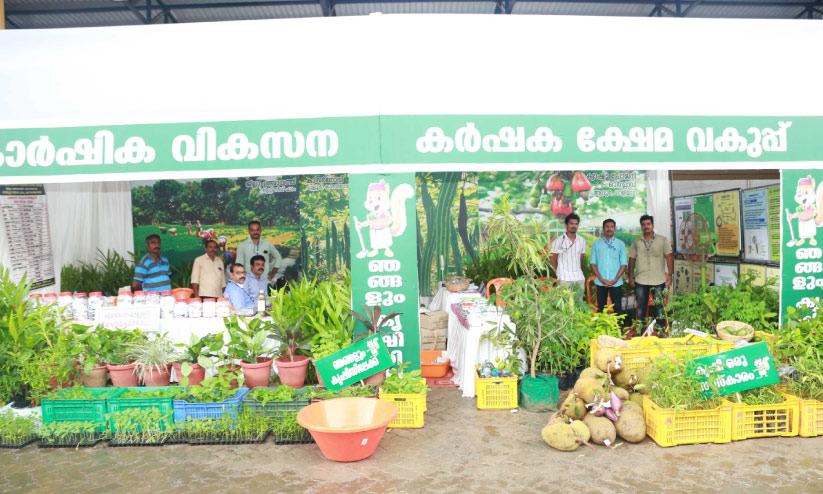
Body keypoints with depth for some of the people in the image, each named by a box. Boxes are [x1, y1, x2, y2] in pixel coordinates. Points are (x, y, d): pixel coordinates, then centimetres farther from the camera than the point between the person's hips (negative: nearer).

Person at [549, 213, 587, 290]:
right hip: (564, 278, -4)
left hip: (579, 278, 4)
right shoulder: (558, 241, -2)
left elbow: (581, 259, 18)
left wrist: (576, 271, 14)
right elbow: (552, 260, 2)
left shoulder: (582, 240, 10)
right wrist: (559, 273, 2)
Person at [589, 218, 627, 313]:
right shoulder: (596, 244, 7)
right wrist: (601, 279, -8)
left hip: (616, 283, 0)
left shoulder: (620, 244, 6)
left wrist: (615, 279, -9)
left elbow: (624, 264, 3)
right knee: (601, 308, 5)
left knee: (617, 308, 0)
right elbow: (593, 263, 4)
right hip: (601, 283, 1)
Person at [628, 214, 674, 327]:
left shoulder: (663, 240, 3)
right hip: (640, 281, 2)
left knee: (659, 307, 5)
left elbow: (669, 257, 0)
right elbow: (632, 259, 11)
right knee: (641, 308, 7)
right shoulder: (636, 242, 9)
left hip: (659, 280, -1)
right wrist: (630, 276, 6)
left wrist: (670, 275, -8)